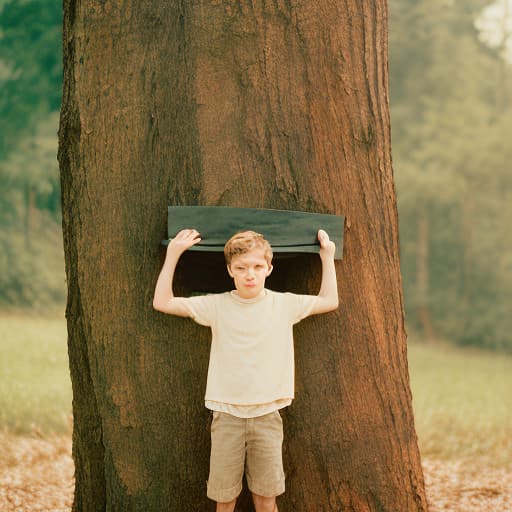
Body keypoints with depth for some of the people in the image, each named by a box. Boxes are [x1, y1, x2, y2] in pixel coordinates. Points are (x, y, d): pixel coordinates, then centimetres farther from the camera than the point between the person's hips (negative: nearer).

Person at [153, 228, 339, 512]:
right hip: (227, 415, 0)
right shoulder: (217, 305, -3)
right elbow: (162, 302, -2)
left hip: (267, 415, 1)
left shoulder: (284, 304, 1)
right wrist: (173, 254, -5)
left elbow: (329, 301, 14)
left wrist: (327, 257, 12)